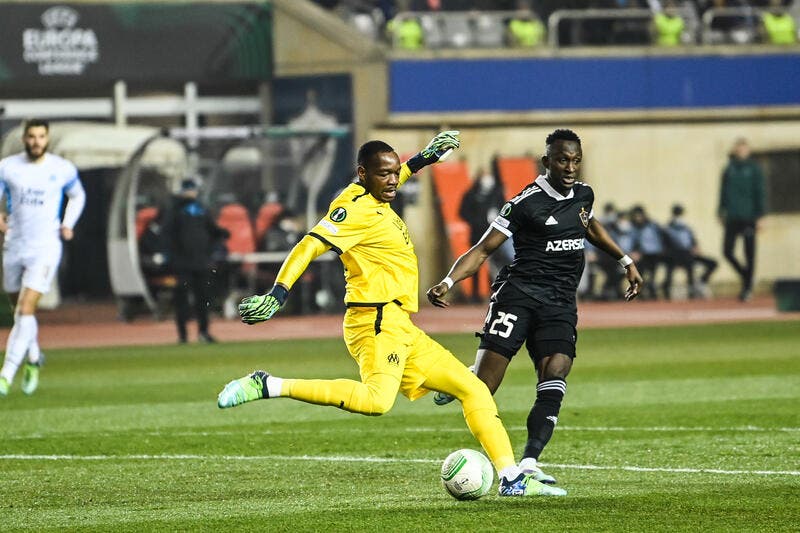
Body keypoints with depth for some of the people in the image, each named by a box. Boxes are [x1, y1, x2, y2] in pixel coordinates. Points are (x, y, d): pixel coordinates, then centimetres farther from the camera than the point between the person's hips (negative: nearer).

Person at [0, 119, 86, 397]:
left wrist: (68, 224, 4)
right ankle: (33, 358, 41)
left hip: (45, 249, -3)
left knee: (25, 311, -15)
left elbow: (77, 196, 19)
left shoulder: (63, 169, 0)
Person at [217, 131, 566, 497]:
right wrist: (277, 294, -32)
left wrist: (423, 159, 48)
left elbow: (388, 182, 43)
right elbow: (310, 245, -21)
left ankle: (512, 480, 13)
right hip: (378, 320, -11)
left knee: (474, 390, 12)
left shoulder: (375, 202, 18)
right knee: (377, 399, -36)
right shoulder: (357, 209, -10)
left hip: (401, 329, 11)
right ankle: (269, 386, -30)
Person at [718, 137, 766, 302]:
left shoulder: (754, 169, -1)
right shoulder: (729, 169, 8)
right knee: (727, 251, -3)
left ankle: (747, 287, 10)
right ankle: (744, 275, 21)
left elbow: (760, 194, -2)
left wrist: (759, 215, -8)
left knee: (749, 254, 1)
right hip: (733, 218, 3)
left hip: (749, 218, -3)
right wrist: (722, 211, 7)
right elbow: (724, 192, 13)